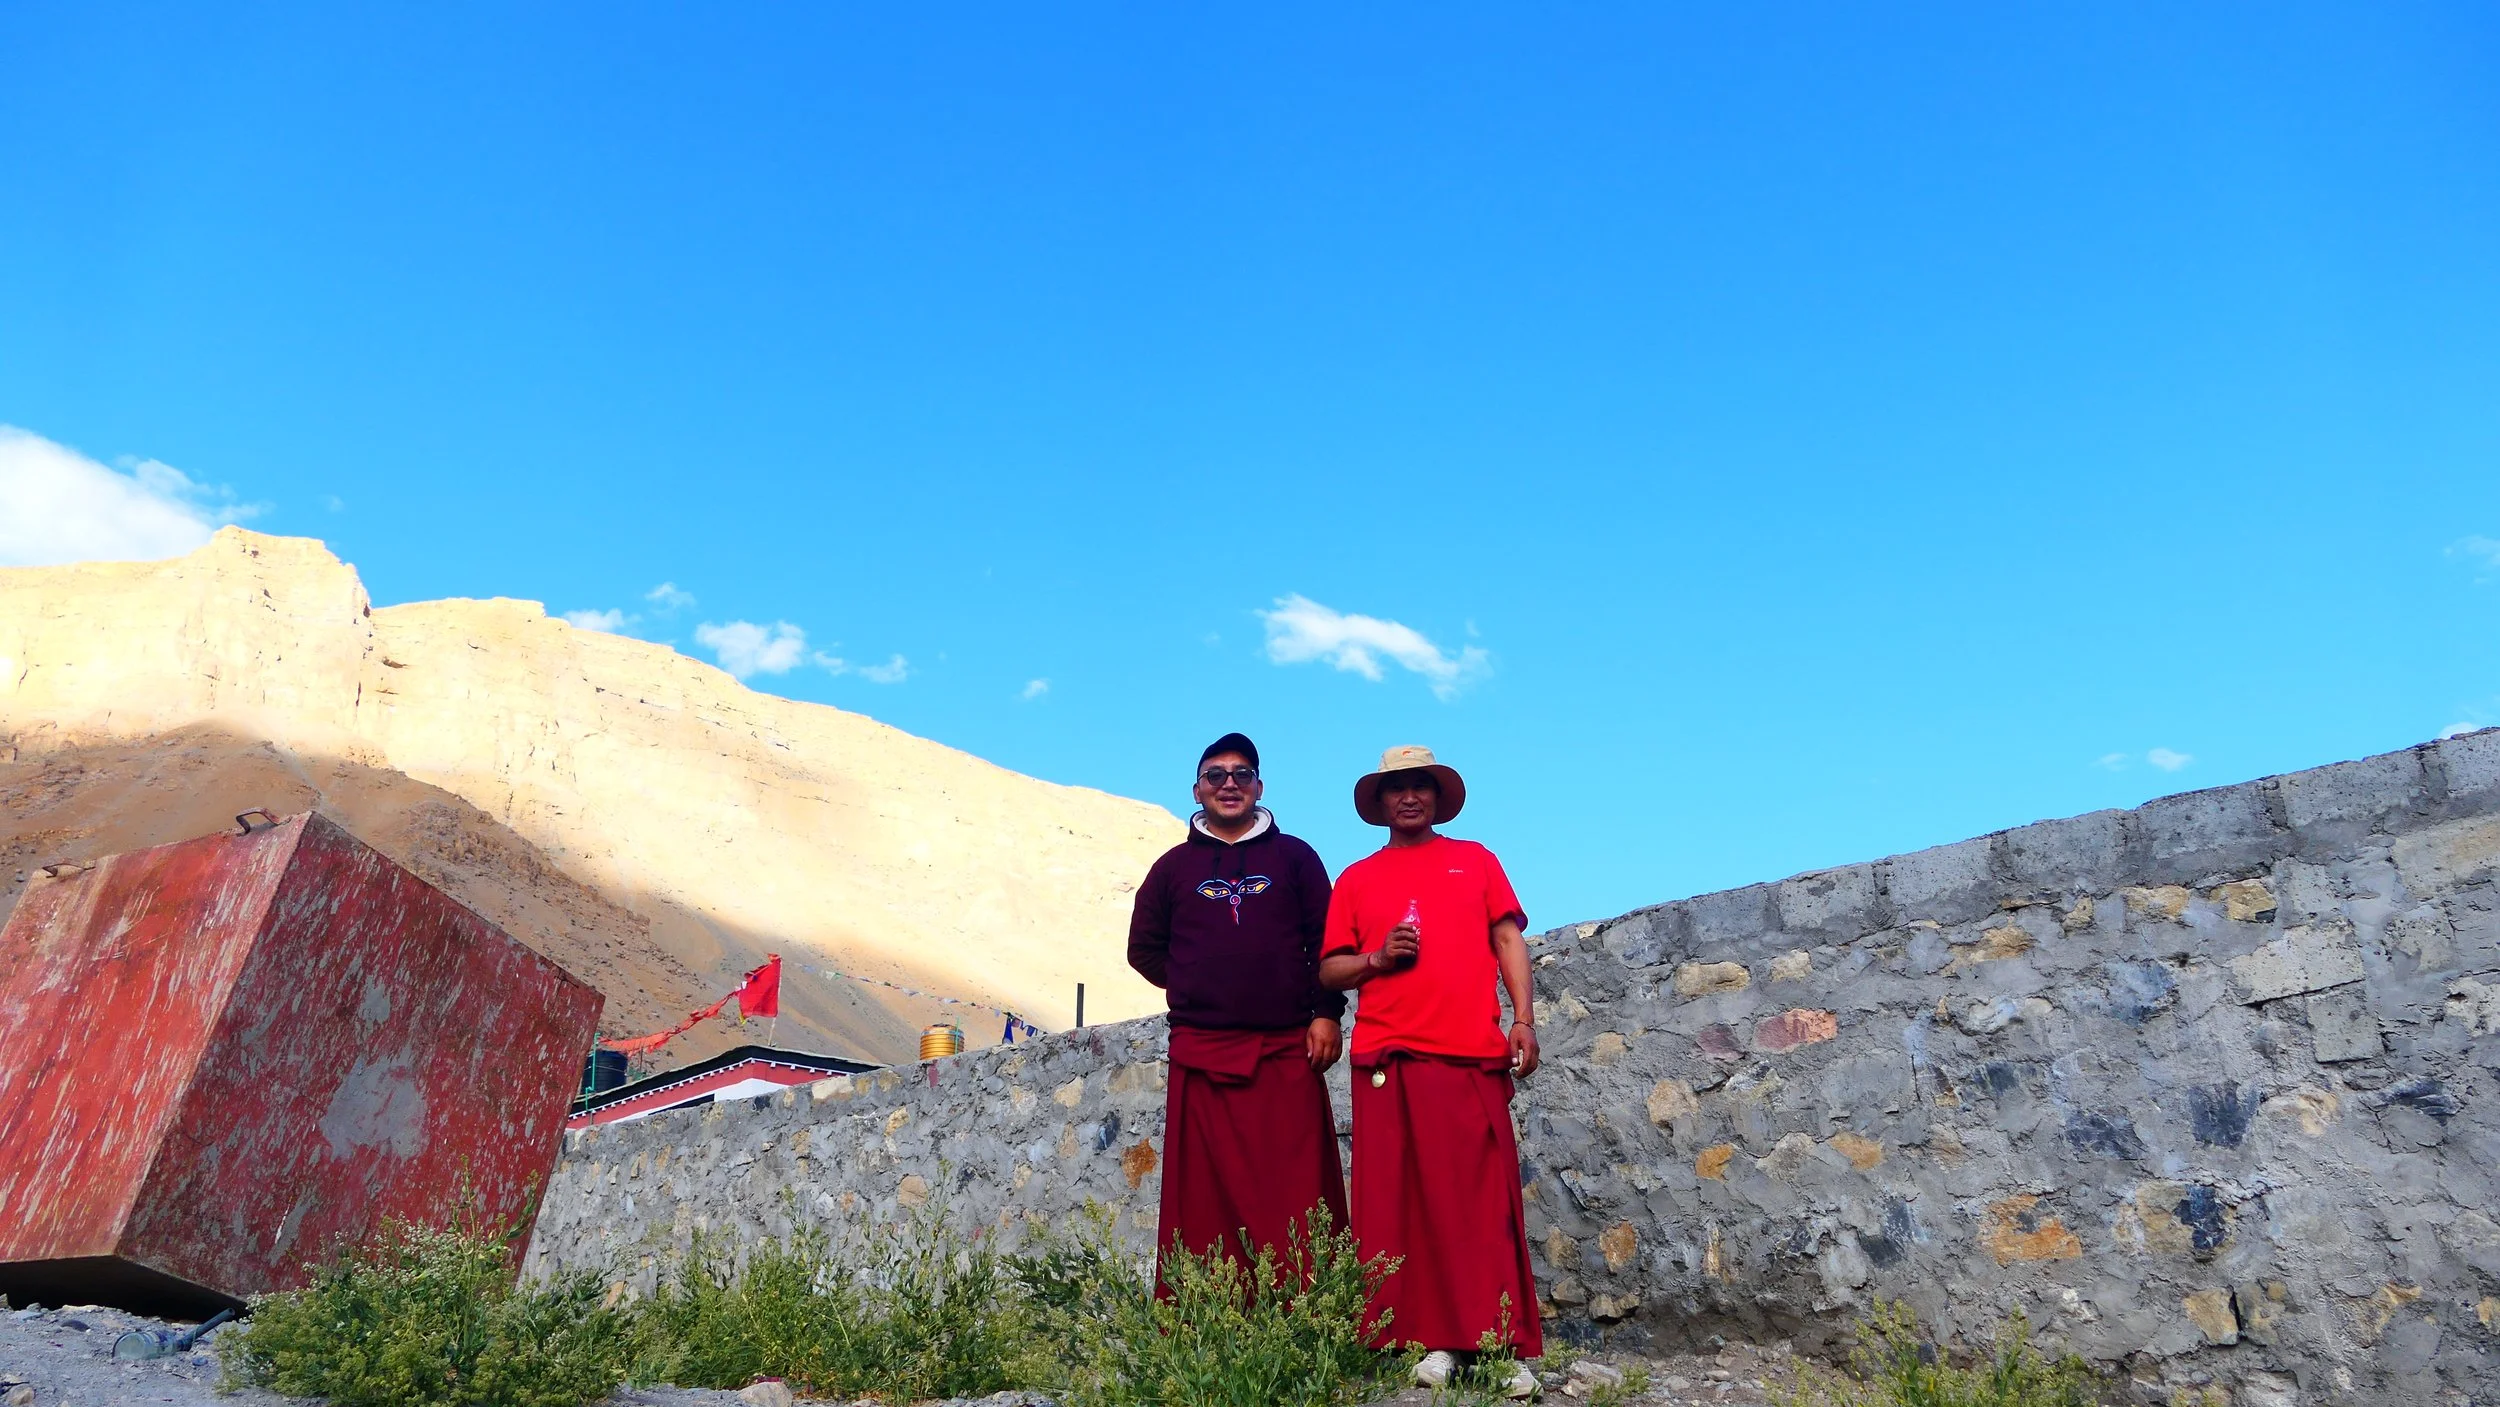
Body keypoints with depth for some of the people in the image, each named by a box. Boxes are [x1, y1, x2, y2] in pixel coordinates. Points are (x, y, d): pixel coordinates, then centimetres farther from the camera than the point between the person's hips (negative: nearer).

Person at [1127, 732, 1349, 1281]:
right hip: (1201, 1054, 1)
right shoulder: (1174, 865, 14)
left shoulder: (1294, 857, 11)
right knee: (1207, 1195, -1)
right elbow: (1144, 949, 19)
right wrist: (1191, 989, 10)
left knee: (1296, 1190, -4)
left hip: (1287, 1051, -1)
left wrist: (1326, 1013, -3)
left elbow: (1326, 942, 7)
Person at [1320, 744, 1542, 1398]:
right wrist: (1377, 959, -6)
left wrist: (1523, 1018, -1)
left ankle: (1502, 1344, 1)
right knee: (1404, 1200, -1)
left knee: (1484, 1197, -3)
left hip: (1473, 1054, 0)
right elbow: (1329, 970, 14)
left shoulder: (1475, 859, 17)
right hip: (1388, 1057, 1)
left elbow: (1508, 940, 11)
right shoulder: (1356, 878, 15)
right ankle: (1433, 1338, 6)